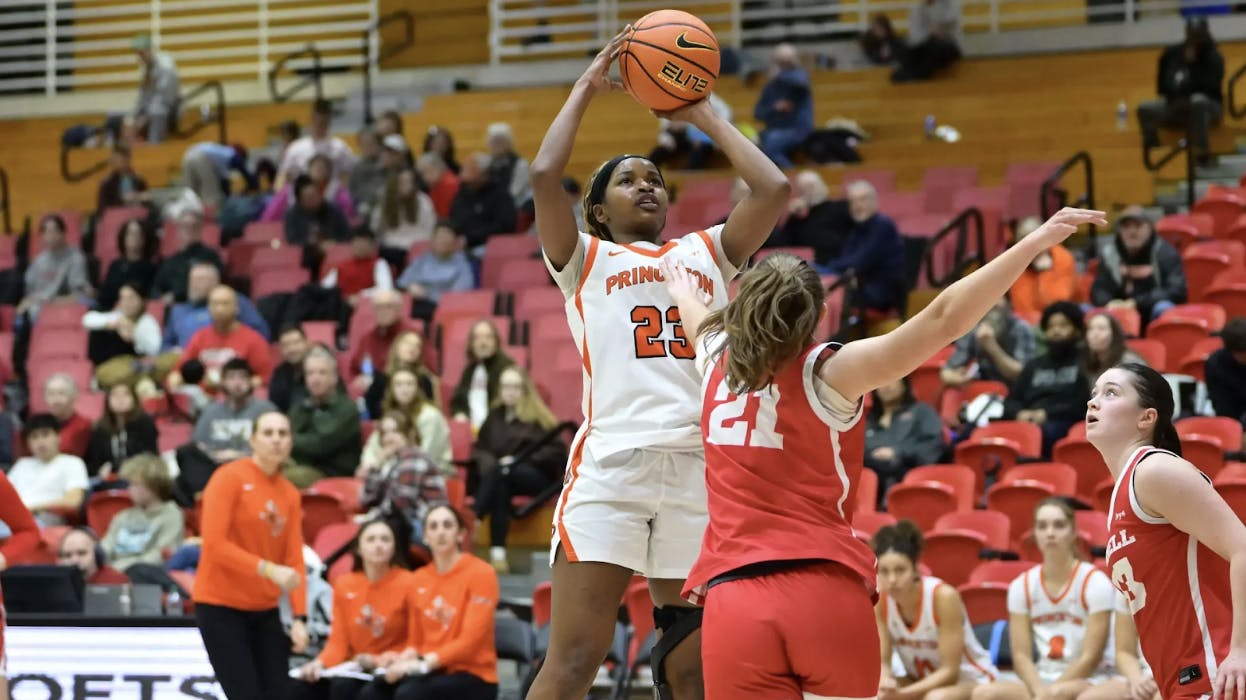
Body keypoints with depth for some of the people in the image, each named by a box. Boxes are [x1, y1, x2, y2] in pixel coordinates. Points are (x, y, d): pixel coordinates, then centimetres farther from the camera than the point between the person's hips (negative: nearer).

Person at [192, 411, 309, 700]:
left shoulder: (290, 494, 8)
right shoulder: (229, 478, -10)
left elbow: (294, 560, 6)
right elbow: (214, 544, -17)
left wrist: (299, 617, -4)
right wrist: (268, 570, -24)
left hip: (265, 610, 6)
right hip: (221, 606, -6)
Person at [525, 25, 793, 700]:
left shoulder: (706, 253, 24)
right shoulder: (585, 260, 16)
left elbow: (773, 189, 10)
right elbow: (544, 176, 0)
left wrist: (702, 115, 20)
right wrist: (585, 89, 12)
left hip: (702, 464, 3)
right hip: (612, 461, -3)